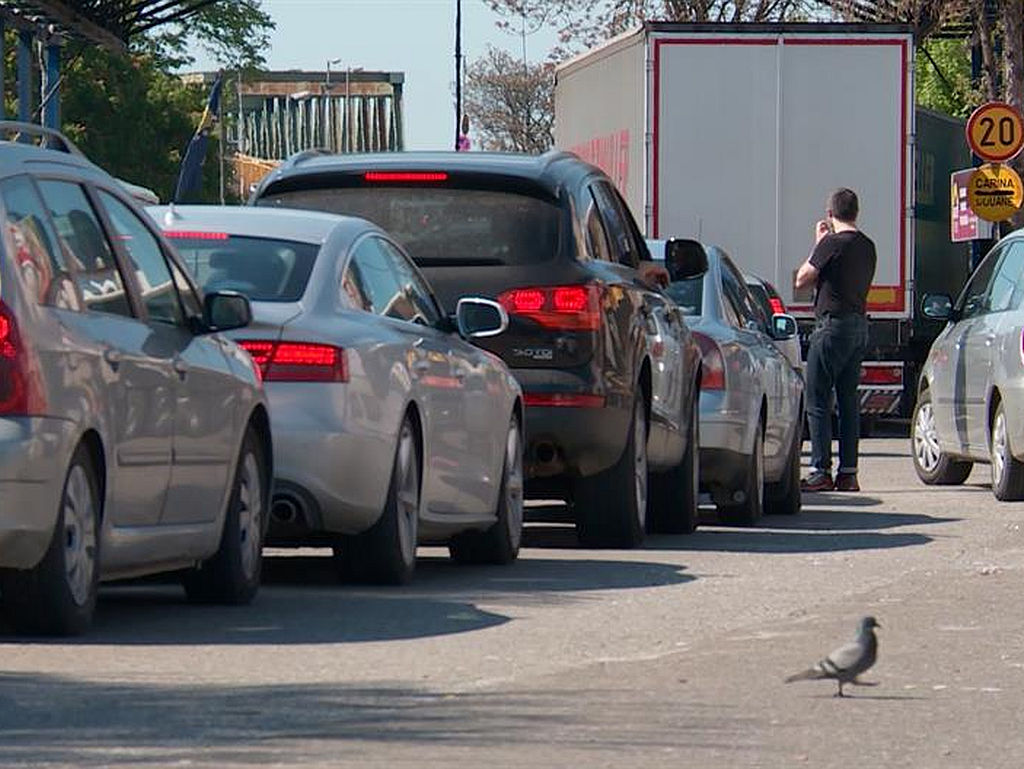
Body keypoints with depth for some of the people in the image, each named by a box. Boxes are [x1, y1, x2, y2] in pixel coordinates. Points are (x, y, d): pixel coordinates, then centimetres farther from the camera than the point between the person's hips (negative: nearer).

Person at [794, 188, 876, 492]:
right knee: (849, 401, 11)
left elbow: (802, 279, -6)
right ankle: (848, 472, 10)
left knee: (818, 402, -4)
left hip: (833, 324, -8)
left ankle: (821, 472, -8)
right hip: (860, 324, 8)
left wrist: (817, 244, 5)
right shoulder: (867, 246, 11)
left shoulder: (832, 243, -13)